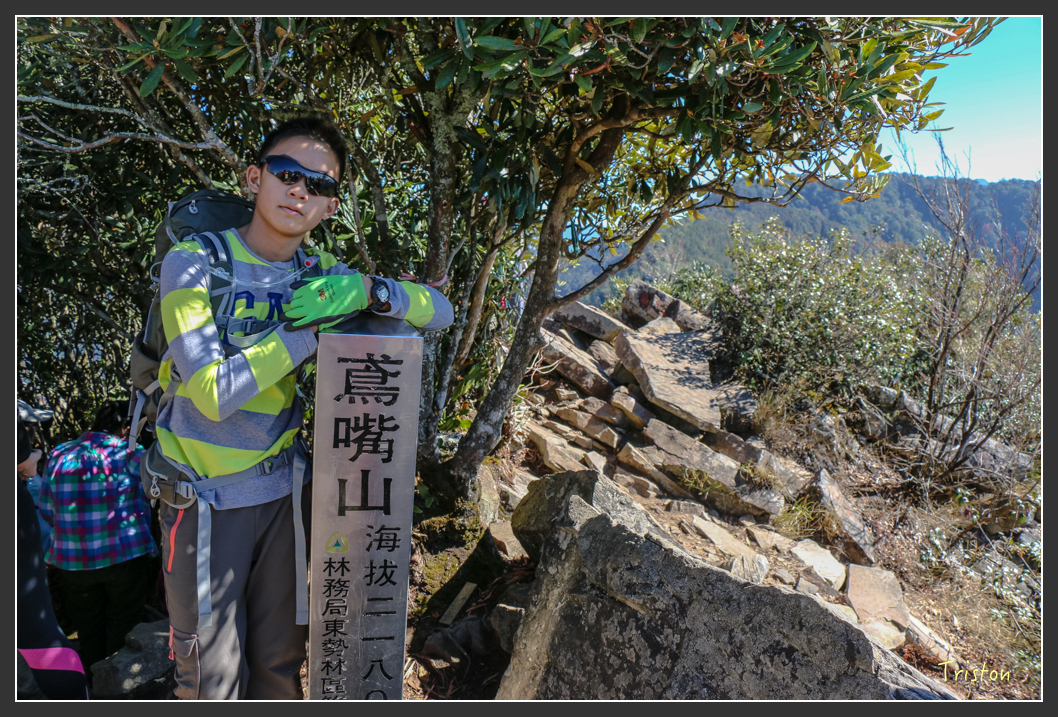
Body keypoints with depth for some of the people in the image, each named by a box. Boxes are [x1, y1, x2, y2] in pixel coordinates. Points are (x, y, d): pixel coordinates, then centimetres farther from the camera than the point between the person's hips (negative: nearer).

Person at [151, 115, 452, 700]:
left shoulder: (323, 274, 0)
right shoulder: (193, 263, -13)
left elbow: (440, 311, -3)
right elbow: (215, 394, -22)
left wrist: (368, 291, -22)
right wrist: (317, 323, -23)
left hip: (284, 491, 4)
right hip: (205, 499, -3)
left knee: (281, 665, 16)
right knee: (212, 682, 9)